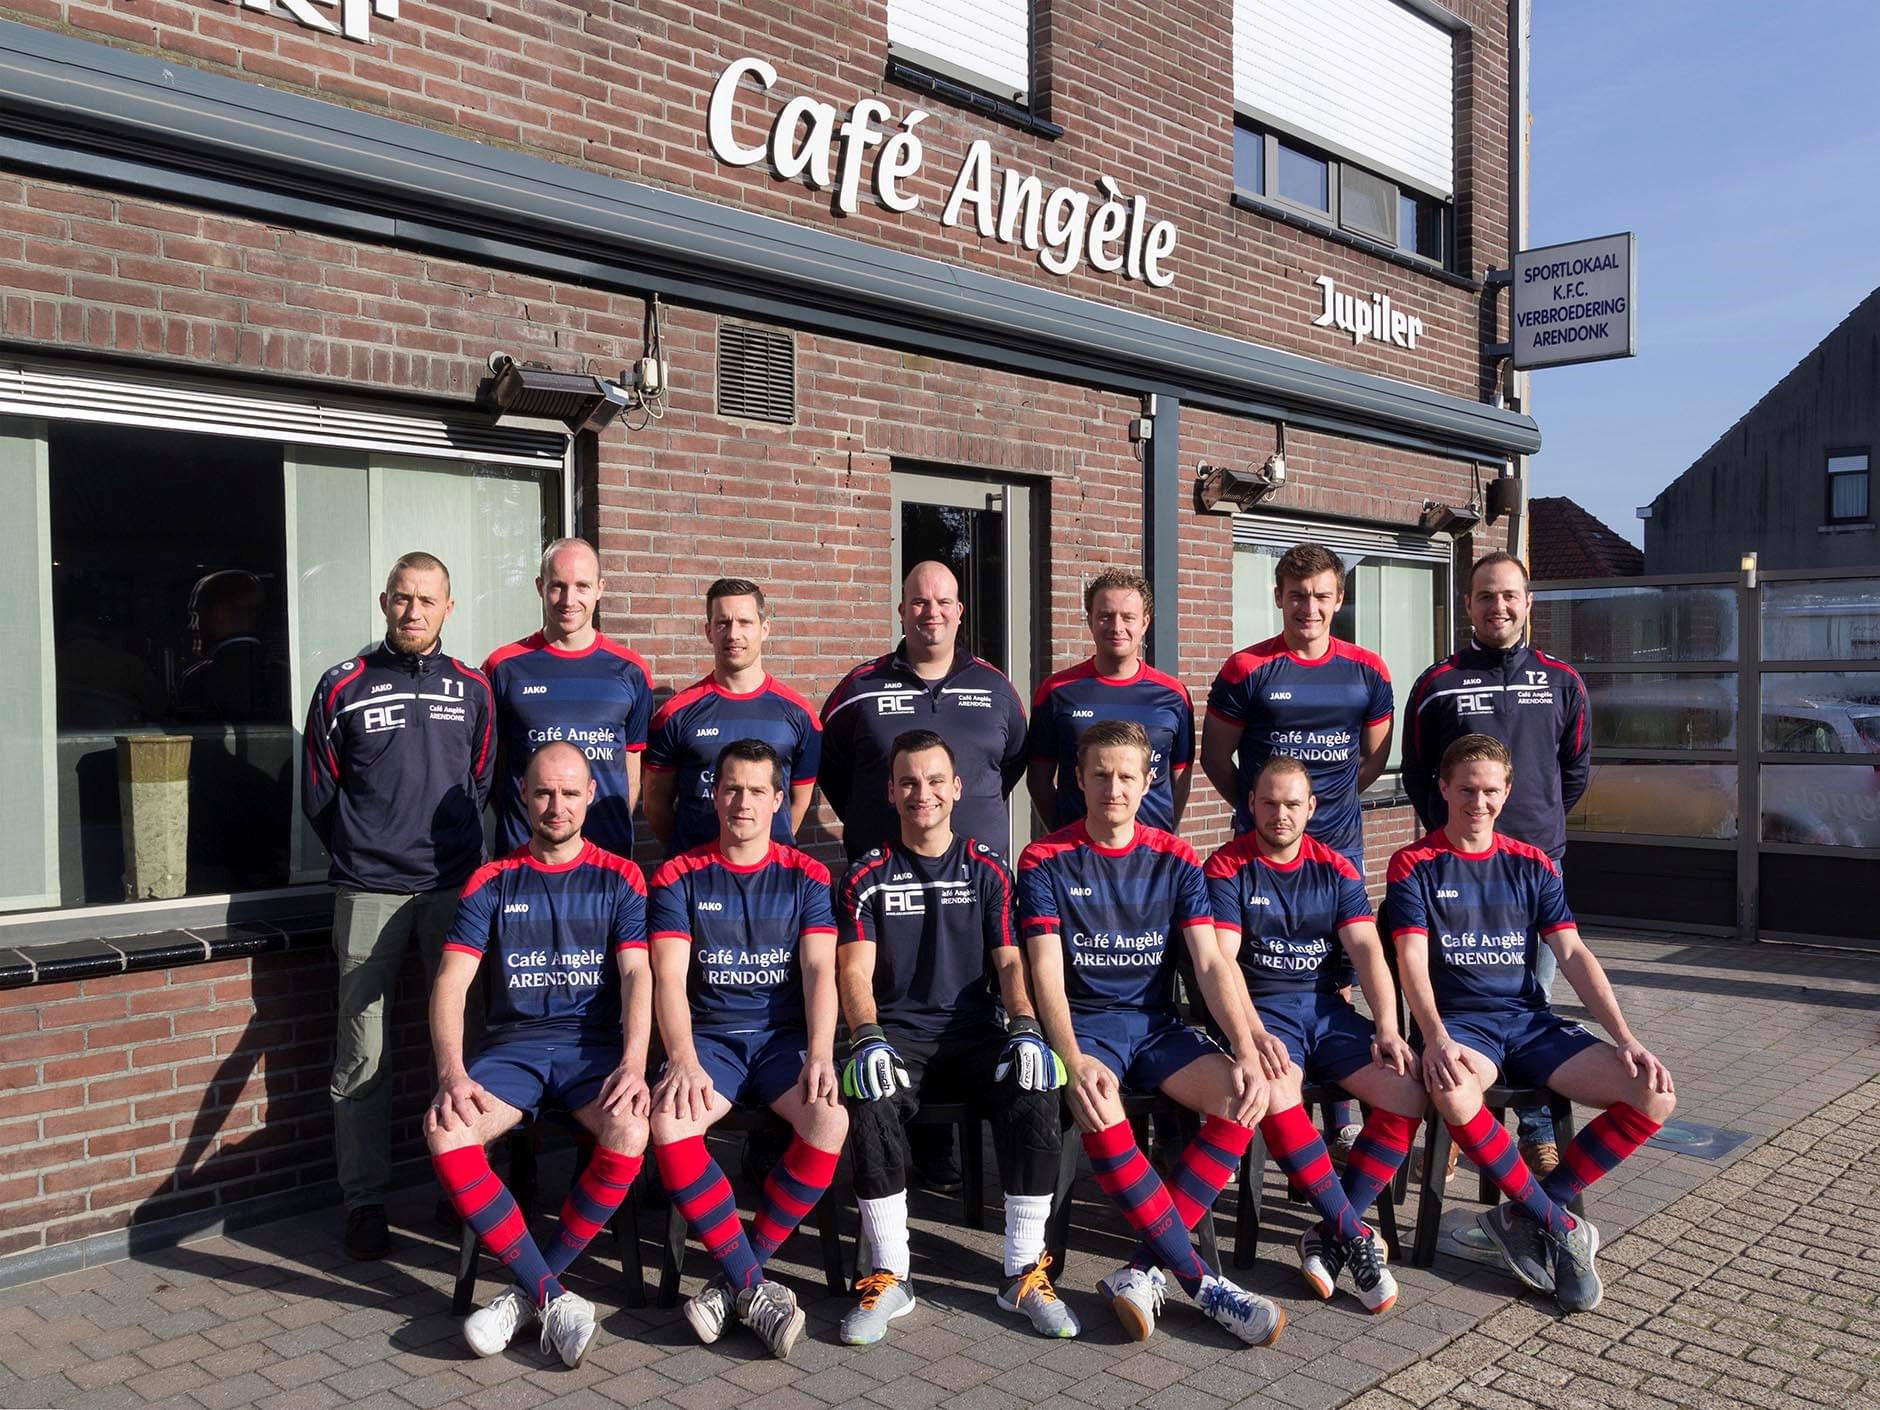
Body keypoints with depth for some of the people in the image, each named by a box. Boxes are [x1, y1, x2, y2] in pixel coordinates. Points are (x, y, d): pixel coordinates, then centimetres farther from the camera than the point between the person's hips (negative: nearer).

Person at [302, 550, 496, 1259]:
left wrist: (452, 848, 12)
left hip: (454, 886, 2)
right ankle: (364, 1201, 11)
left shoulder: (471, 688, 9)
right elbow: (318, 795, 8)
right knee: (362, 1054, 1)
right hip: (368, 894, -2)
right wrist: (363, 855, 9)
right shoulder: (343, 687, 3)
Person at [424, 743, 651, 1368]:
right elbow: (450, 983, 1)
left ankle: (530, 1291, -15)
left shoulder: (619, 879, 9)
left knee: (630, 1132, -34)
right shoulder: (492, 883, 11)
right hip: (513, 1044, 1)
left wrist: (633, 1064, -22)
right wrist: (451, 1073, -17)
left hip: (595, 1043, -1)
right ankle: (553, 1298, -22)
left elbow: (637, 976, -3)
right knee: (445, 1132, -30)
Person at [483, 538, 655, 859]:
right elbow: (490, 763, 6)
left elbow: (633, 762, 9)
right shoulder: (504, 667, 2)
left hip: (609, 847, 1)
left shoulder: (630, 670, 5)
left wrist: (620, 829, 3)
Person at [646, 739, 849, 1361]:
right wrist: (683, 1060, -23)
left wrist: (820, 1055, -21)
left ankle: (735, 1276, -14)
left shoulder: (805, 877, 6)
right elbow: (669, 979, -6)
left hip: (785, 1035, 1)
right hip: (709, 1037, 0)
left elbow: (819, 971, -4)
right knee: (668, 1123, -32)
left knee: (829, 1118, -30)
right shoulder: (679, 877, 4)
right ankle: (752, 1287, -20)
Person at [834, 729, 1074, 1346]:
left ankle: (1023, 1271, -16)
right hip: (897, 1034, -1)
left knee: (1037, 1087, -29)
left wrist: (1025, 1027, -15)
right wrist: (868, 1038, -22)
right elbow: (855, 971, -2)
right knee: (868, 1096, -34)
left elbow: (1010, 960, 5)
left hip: (974, 1030, 1)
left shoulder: (987, 869, 11)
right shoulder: (868, 876, 7)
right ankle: (890, 1276, -19)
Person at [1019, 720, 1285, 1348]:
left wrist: (1247, 1054, -16)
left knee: (1243, 1101, -24)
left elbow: (1212, 963, -1)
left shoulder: (1175, 859, 6)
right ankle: (1201, 1281, -23)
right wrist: (1073, 1060, -28)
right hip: (1082, 1022, -3)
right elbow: (1046, 971, -11)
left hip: (1155, 1023, 3)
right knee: (1099, 1111, -35)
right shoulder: (1046, 860, -2)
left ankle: (1143, 1271, -19)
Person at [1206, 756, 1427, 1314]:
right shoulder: (1227, 869, -1)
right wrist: (1254, 1034, -26)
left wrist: (1388, 1030, -14)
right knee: (1275, 1091, -36)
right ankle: (1356, 1238, -20)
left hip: (1326, 1007, 4)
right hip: (1261, 1009, -4)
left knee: (1409, 1089, -21)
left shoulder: (1336, 870, 11)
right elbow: (1222, 961, -11)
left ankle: (1328, 1237, -11)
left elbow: (1367, 949, 1)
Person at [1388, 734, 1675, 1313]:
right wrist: (1436, 1039, -27)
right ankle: (1562, 1224, -16)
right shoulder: (1415, 866, 2)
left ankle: (1524, 1215, -7)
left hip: (1530, 1020, 4)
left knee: (1655, 1095, -17)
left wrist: (1626, 1039, -7)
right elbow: (1412, 960, -9)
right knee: (1454, 1095, -40)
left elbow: (1573, 954, 6)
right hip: (1459, 1022, -4)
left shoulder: (1531, 865, 13)